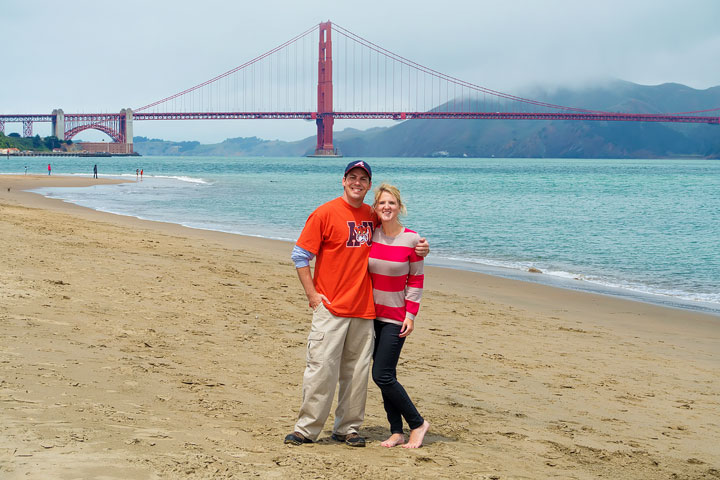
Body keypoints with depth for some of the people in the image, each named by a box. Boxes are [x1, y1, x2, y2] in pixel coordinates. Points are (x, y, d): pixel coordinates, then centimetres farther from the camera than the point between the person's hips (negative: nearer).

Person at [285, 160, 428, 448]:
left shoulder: (374, 217, 10)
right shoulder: (325, 213, -4)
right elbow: (300, 256, -3)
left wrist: (418, 248, 6)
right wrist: (312, 295, -9)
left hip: (364, 310, 5)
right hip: (330, 307, -4)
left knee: (357, 373, 7)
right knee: (321, 369, -6)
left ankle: (347, 429, 17)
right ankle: (306, 429, 2)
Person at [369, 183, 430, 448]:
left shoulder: (411, 239, -8)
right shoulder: (370, 235, 1)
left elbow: (416, 280, -4)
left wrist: (411, 314, -9)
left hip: (396, 317, -4)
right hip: (373, 314, 4)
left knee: (382, 375, -10)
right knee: (386, 376, 6)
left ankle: (418, 423, 6)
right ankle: (397, 432, 14)